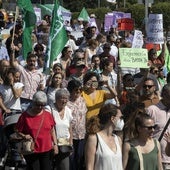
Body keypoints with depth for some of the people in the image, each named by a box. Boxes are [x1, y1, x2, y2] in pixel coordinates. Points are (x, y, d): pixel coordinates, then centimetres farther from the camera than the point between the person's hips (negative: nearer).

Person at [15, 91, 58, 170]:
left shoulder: (48, 115, 5)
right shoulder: (25, 116, -6)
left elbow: (52, 131, 14)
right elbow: (17, 130, 0)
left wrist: (55, 144, 7)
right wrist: (24, 136, -18)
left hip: (46, 151, 3)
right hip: (31, 152, -3)